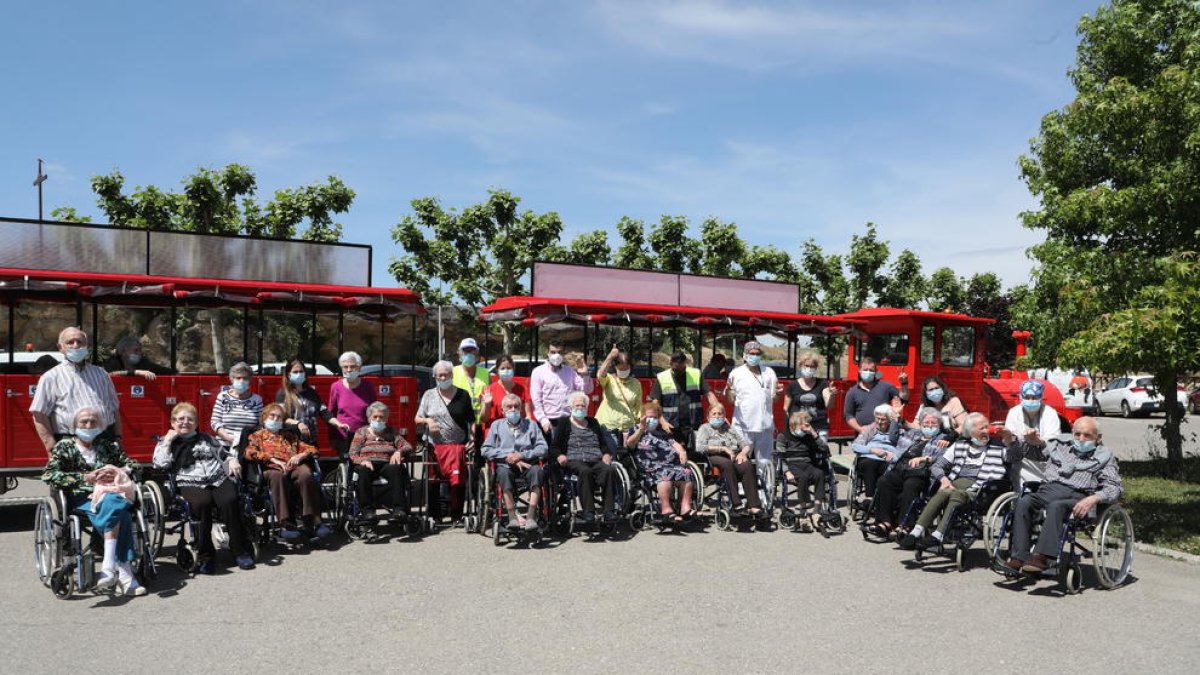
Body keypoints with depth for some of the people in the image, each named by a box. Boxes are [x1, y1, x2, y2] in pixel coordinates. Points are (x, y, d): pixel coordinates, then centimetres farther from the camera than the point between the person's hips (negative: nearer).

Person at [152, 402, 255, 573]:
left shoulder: (205, 438, 28)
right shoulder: (166, 443, 21)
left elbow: (224, 453, 28)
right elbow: (160, 464, 3)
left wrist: (232, 461, 6)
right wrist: (168, 440, 5)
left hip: (219, 479, 2)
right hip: (190, 484, -2)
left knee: (230, 501, -30)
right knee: (202, 503, -36)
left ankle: (241, 551, -22)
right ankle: (205, 555, -24)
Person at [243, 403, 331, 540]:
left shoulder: (289, 435, 35)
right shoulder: (257, 435, 28)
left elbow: (312, 449, 26)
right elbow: (250, 453, 6)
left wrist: (300, 455, 2)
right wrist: (272, 459, -7)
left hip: (294, 467, 2)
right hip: (271, 468, -2)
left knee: (306, 474, -36)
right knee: (277, 475, -40)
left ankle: (312, 522, -38)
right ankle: (286, 524, -43)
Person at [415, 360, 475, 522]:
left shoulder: (463, 395, 11)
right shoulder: (429, 395, 13)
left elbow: (471, 421, 12)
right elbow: (417, 419, 15)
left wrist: (473, 438, -2)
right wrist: (427, 421, -6)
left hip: (458, 445, -1)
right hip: (435, 446, 1)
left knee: (457, 481, -9)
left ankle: (456, 515, -1)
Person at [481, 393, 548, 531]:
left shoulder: (531, 424, 19)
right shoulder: (496, 425, 19)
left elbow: (543, 449, 5)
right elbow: (486, 450, 7)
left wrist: (522, 455, -9)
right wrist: (509, 457, -5)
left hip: (527, 464, 0)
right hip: (505, 465, 0)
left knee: (537, 470, -33)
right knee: (503, 472, -35)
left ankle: (531, 517, -39)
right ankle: (513, 516, -42)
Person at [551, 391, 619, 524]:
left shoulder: (593, 422, 29)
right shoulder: (564, 423, 18)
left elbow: (603, 443, 27)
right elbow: (554, 446, 11)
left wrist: (606, 454, 6)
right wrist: (560, 456, -10)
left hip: (596, 461, 3)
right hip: (574, 461, -3)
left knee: (608, 470, -30)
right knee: (585, 471, -37)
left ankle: (608, 510, -34)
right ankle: (588, 511, -37)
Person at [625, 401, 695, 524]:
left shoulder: (662, 432, 35)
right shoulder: (636, 430, 20)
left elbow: (673, 443, 25)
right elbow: (629, 444, 0)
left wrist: (682, 452, 4)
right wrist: (641, 430, -12)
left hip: (672, 462, 5)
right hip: (652, 465, -5)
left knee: (686, 473, -23)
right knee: (666, 474, -35)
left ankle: (685, 507, -26)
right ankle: (666, 509, -42)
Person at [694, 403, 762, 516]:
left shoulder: (730, 428, 28)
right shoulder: (705, 428, 16)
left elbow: (747, 445, 20)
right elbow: (699, 447, -3)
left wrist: (743, 452, -4)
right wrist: (723, 448, -7)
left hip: (736, 458, 3)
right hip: (716, 458, -3)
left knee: (747, 465, -32)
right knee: (727, 463, -39)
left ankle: (755, 506, -40)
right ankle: (736, 504, -43)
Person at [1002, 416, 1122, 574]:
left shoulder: (1104, 456, 16)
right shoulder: (1060, 443, 26)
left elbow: (1114, 487, 5)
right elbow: (1028, 448, 26)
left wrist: (1093, 499, -15)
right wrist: (1011, 439, 4)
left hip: (1077, 497, -3)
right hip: (1048, 489, 3)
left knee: (1056, 506, -38)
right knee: (1023, 502, -29)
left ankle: (1042, 557, -46)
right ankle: (1019, 558, -34)